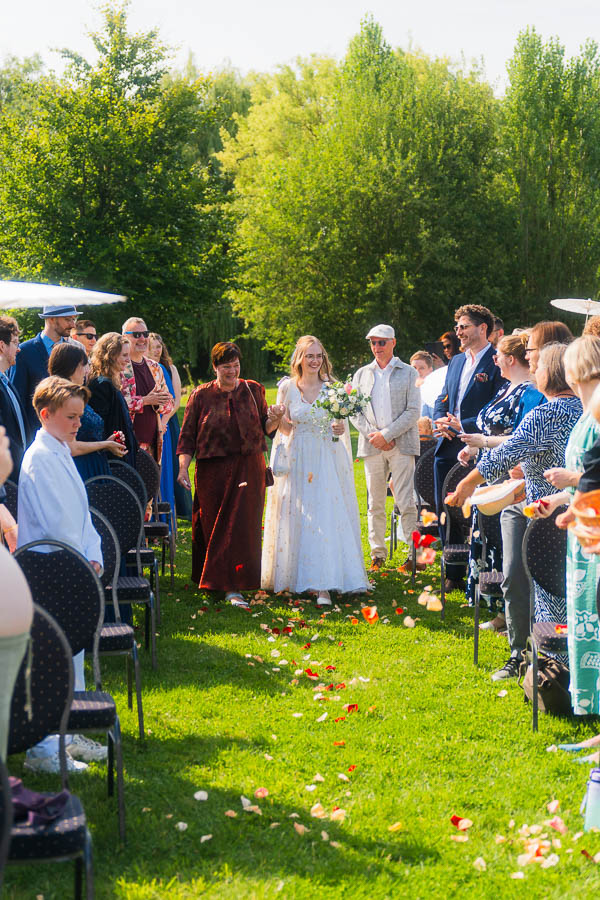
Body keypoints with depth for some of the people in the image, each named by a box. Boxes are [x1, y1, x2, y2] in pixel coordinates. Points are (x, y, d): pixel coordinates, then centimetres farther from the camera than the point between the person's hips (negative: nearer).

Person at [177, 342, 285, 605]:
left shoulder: (253, 390, 6)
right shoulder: (201, 395, 2)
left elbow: (265, 429, 9)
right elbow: (187, 436, 2)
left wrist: (274, 419, -13)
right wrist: (183, 468, -8)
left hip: (247, 470, 0)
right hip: (212, 472, 0)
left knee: (240, 527, -4)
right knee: (212, 526, 4)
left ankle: (233, 586, 2)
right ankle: (211, 579, 15)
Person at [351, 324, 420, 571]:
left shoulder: (408, 373, 6)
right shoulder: (362, 374, 15)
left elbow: (413, 411, -2)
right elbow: (354, 412, 10)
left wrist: (386, 434, -11)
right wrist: (372, 435, -6)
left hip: (401, 443, -3)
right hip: (371, 446, 3)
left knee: (406, 502, -8)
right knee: (375, 504, 5)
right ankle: (377, 554, 11)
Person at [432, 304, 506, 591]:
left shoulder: (498, 363, -9)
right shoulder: (456, 362, 17)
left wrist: (463, 426, -17)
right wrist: (440, 422, 0)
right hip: (447, 448, 8)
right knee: (445, 513, 11)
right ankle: (453, 575, 20)